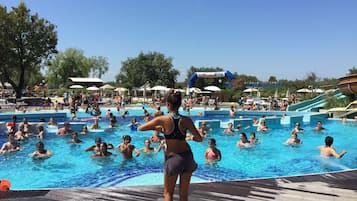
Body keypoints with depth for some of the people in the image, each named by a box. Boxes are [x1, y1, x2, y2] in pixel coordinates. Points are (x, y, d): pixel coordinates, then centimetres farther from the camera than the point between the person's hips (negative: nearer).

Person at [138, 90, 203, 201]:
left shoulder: (162, 119, -13)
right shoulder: (186, 120, -8)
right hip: (187, 156, 3)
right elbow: (199, 139, -3)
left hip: (172, 158, -3)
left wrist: (156, 128, 10)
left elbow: (140, 128, -3)